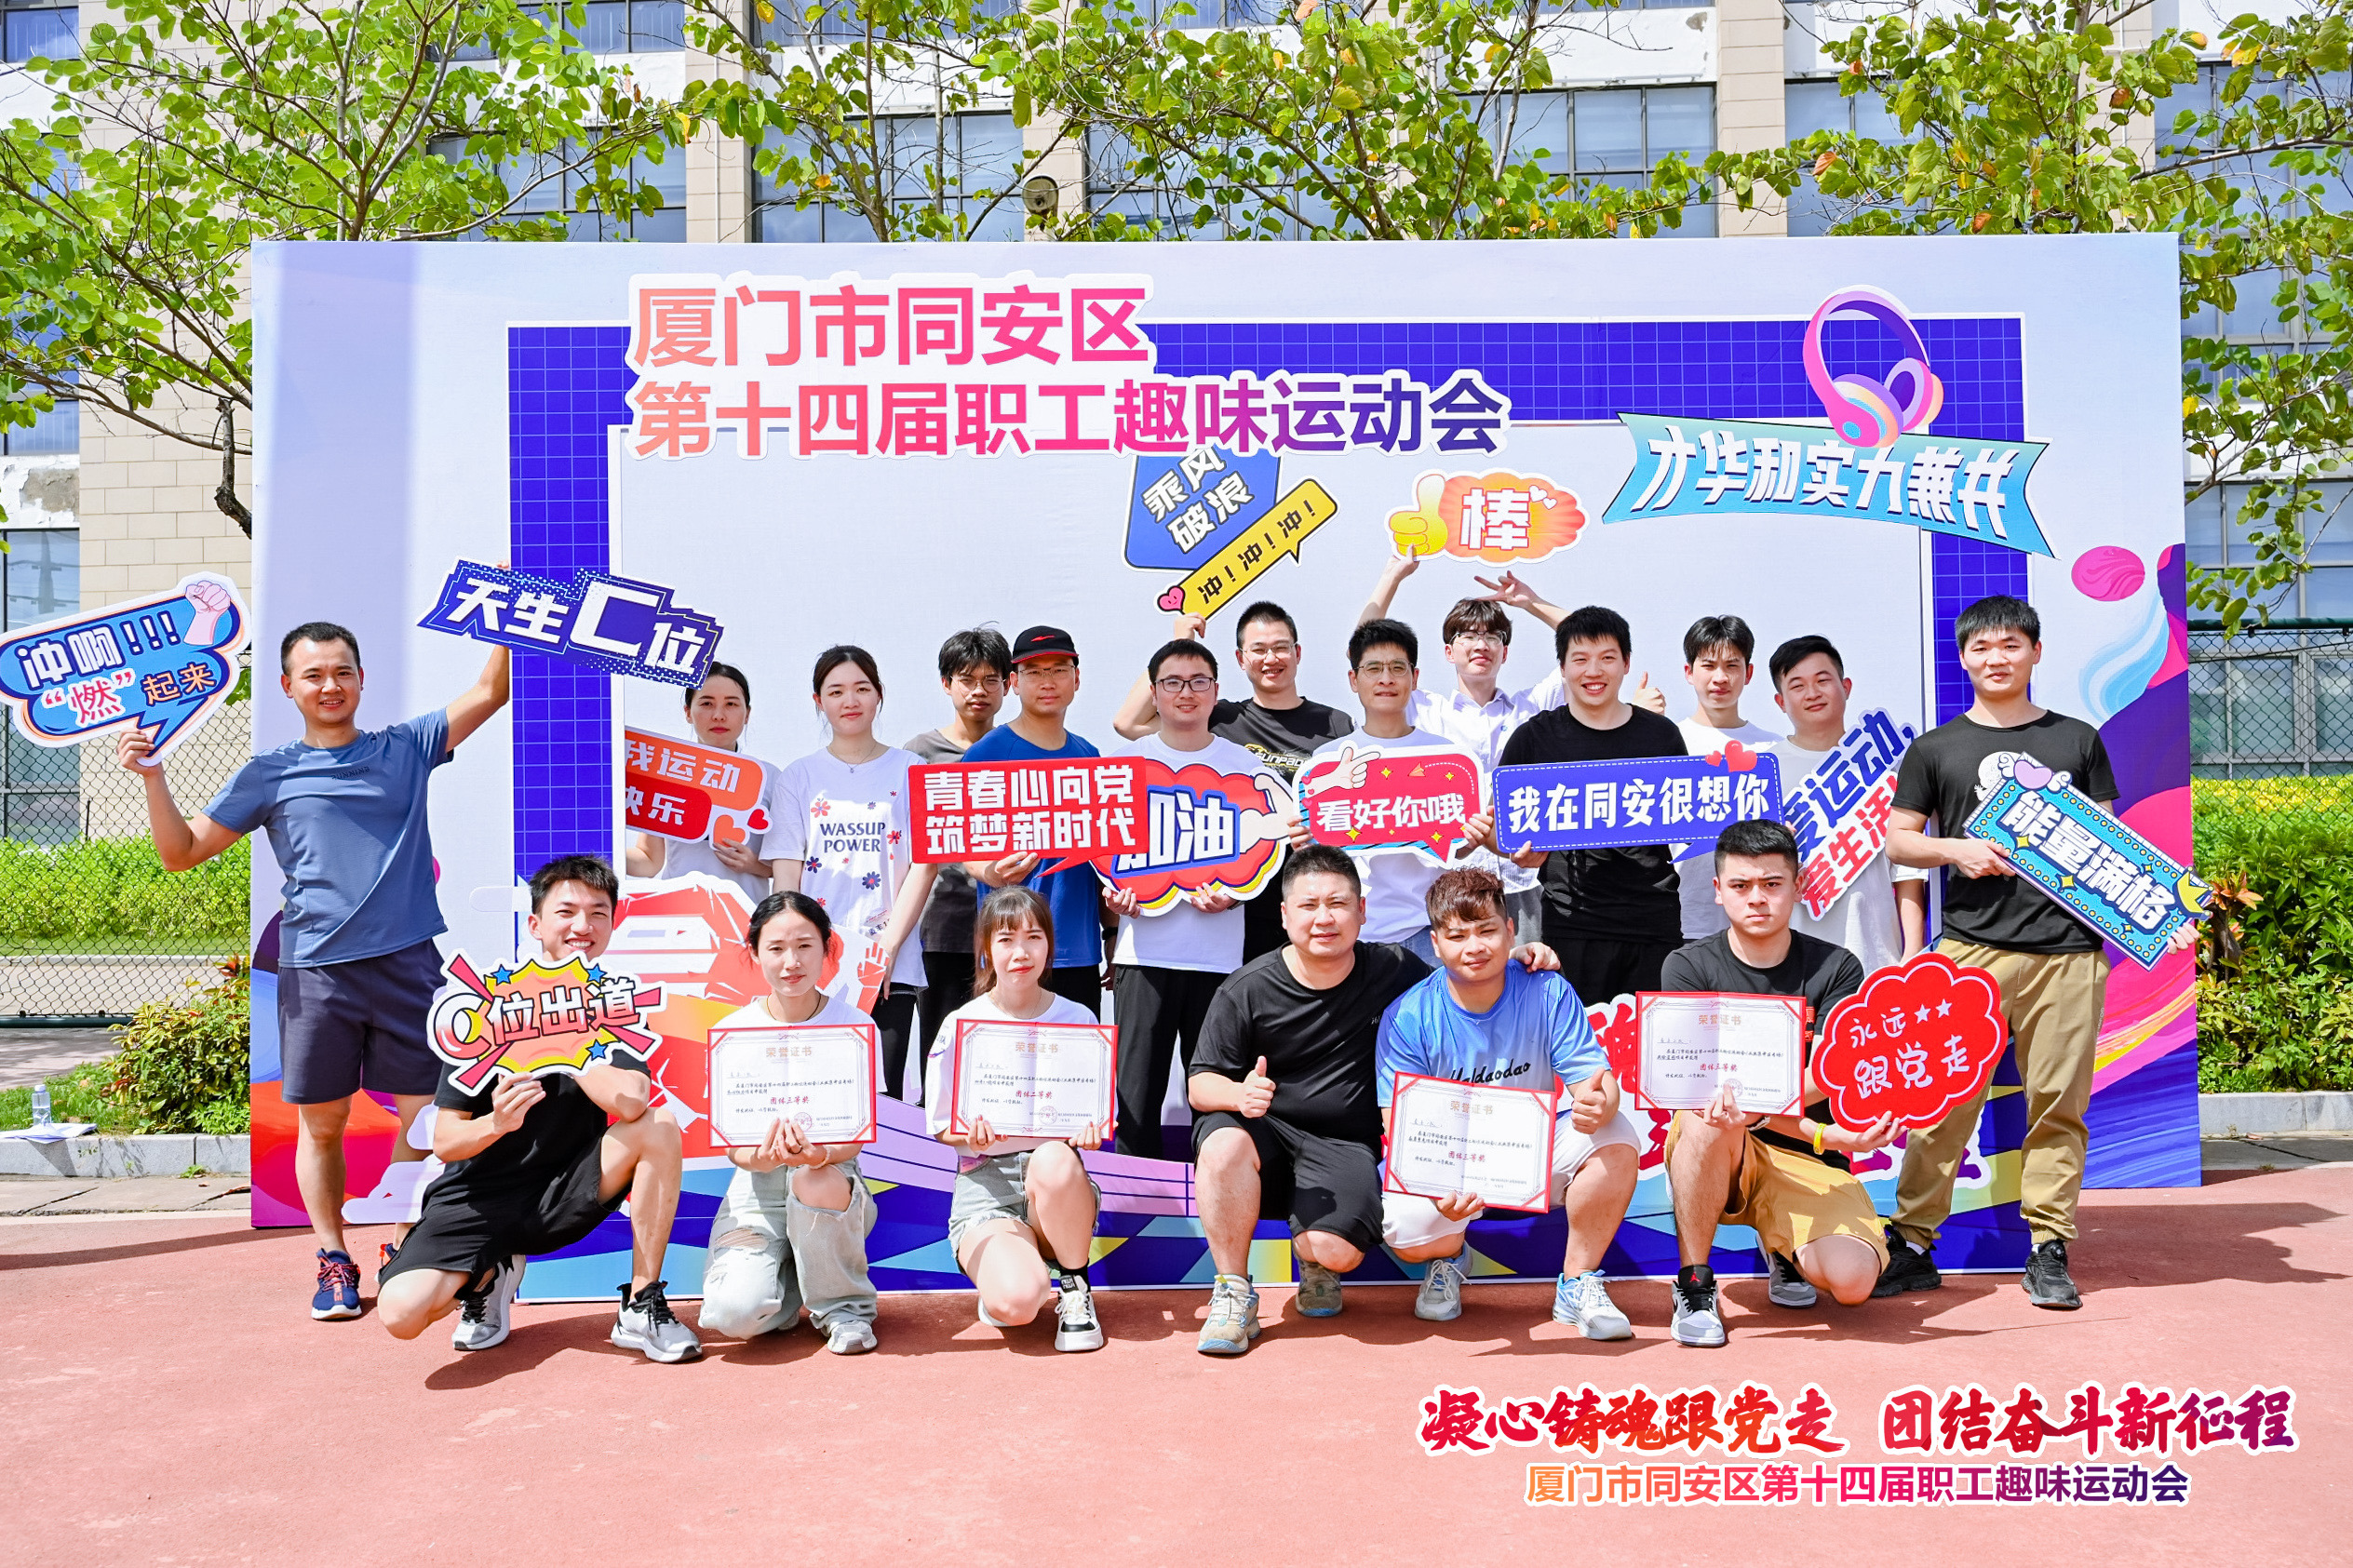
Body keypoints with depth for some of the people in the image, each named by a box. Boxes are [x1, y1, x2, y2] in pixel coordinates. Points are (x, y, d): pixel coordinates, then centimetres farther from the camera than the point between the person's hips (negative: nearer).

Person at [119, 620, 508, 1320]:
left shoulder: (406, 748, 10)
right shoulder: (270, 774, 10)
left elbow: (488, 693, 5)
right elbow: (181, 851, 11)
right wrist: (152, 776, -2)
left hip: (407, 962, 0)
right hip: (316, 970, 0)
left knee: (426, 1113, 1)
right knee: (321, 1124, 7)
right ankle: (334, 1260, 22)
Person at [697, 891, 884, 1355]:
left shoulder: (854, 1025, -4)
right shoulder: (733, 1031, -2)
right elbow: (732, 1143, -5)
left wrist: (821, 1154, -34)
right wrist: (761, 1156, -31)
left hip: (830, 1173, 0)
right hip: (758, 1185, 0)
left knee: (817, 1184, -38)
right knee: (734, 1314, -25)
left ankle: (843, 1304, -8)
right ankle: (789, 1285, 14)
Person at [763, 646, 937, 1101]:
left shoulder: (911, 773, 7)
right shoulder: (799, 777, 11)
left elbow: (924, 865, 0)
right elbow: (786, 872, 6)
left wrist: (887, 947, -9)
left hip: (891, 967, -1)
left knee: (882, 1095, -4)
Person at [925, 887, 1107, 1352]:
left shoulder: (1078, 1020, 3)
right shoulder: (961, 1026, -1)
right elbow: (941, 1125, 4)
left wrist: (1089, 1131, -14)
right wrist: (972, 1135, -18)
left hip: (1058, 1175, 2)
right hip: (985, 1182, -1)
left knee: (1053, 1160, -38)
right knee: (1016, 1303, -31)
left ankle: (1074, 1288, -10)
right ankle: (999, 1269, 9)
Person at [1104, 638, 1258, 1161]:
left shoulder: (1245, 766, 9)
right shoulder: (1126, 761, 10)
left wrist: (1231, 893, -9)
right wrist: (1114, 890, -6)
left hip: (1219, 949, 0)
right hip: (1144, 947, 0)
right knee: (1136, 1094, -2)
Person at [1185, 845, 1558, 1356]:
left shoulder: (1392, 970, 1)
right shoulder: (1245, 991, -5)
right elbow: (1200, 1084, -3)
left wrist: (1516, 963, -2)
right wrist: (1239, 1093, -27)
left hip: (1343, 1146, 0)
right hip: (1265, 1130, 0)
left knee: (1337, 1252, -26)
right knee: (1224, 1146, -35)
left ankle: (1314, 1260, 16)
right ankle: (1233, 1295, -14)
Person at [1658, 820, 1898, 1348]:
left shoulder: (1836, 969, 1)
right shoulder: (1689, 967, -2)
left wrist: (1747, 1101, -34)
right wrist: (1826, 1135, -26)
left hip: (1807, 1164, 2)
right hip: (1713, 1156, -1)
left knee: (1852, 1280, -22)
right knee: (1709, 1121, -36)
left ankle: (1784, 1249, 15)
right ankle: (1694, 1285, -18)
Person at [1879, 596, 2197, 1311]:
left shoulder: (2078, 741, 14)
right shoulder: (1935, 749, 10)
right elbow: (1898, 840, 10)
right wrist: (1953, 849, -8)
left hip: (2068, 949, 1)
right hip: (1970, 948, -1)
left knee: (2058, 1104, 2)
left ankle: (2048, 1251, 12)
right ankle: (1913, 1244, 4)